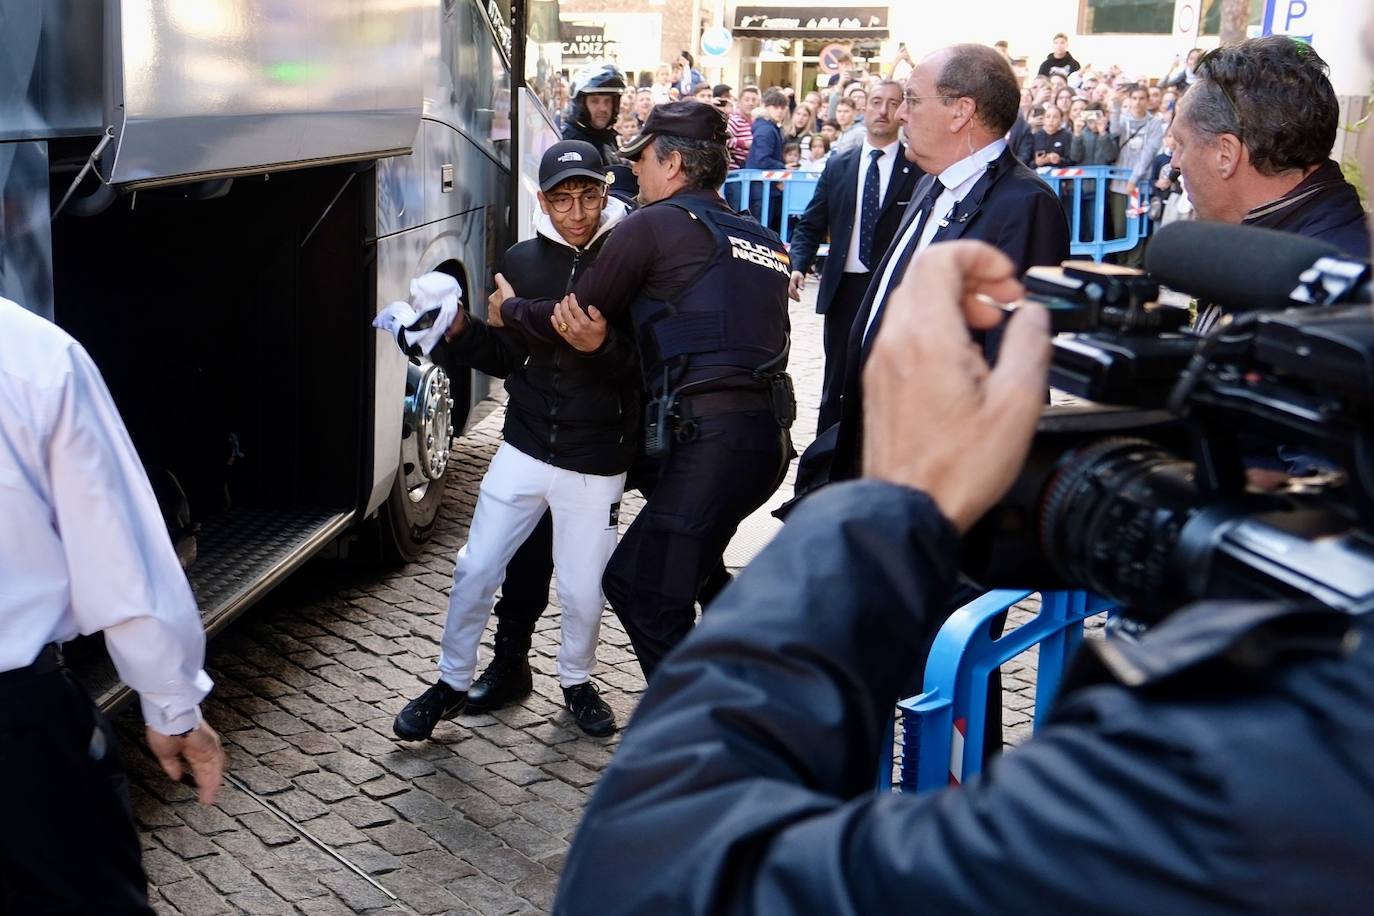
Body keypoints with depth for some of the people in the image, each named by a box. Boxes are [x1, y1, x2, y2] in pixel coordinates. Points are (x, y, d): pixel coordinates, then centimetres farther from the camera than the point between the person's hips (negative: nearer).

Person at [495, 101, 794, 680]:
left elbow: (576, 316, 4)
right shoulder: (762, 240, 20)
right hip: (769, 435, 9)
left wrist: (510, 308, 24)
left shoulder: (654, 225, -1)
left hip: (710, 441, -9)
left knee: (643, 590, -2)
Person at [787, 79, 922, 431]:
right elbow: (810, 225, 10)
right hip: (844, 289, 3)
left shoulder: (919, 170, -2)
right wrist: (798, 266, -7)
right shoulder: (838, 166, 9)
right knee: (836, 382, 10)